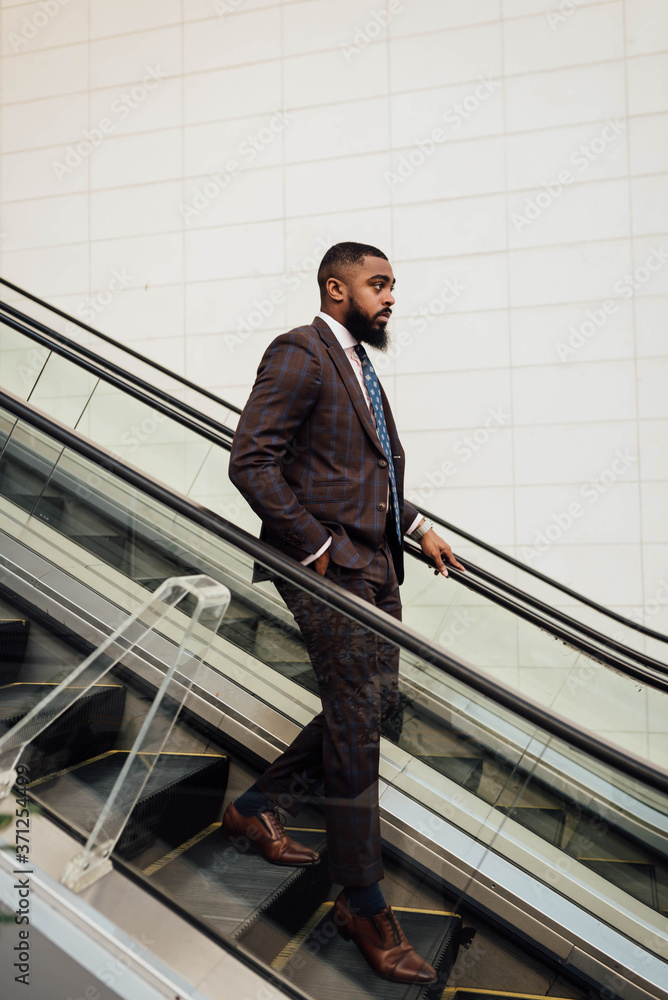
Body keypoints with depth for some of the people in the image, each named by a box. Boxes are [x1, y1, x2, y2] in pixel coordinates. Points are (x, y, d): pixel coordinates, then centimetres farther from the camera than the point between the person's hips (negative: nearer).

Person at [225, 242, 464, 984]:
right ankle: (363, 906, 14)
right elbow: (250, 461, -19)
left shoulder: (359, 365, 19)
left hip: (372, 565, 10)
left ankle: (256, 809, 33)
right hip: (328, 568, -10)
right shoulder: (300, 353, -10)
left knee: (378, 700, 16)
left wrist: (418, 527, 13)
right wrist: (316, 549, -18)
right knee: (355, 722, -3)